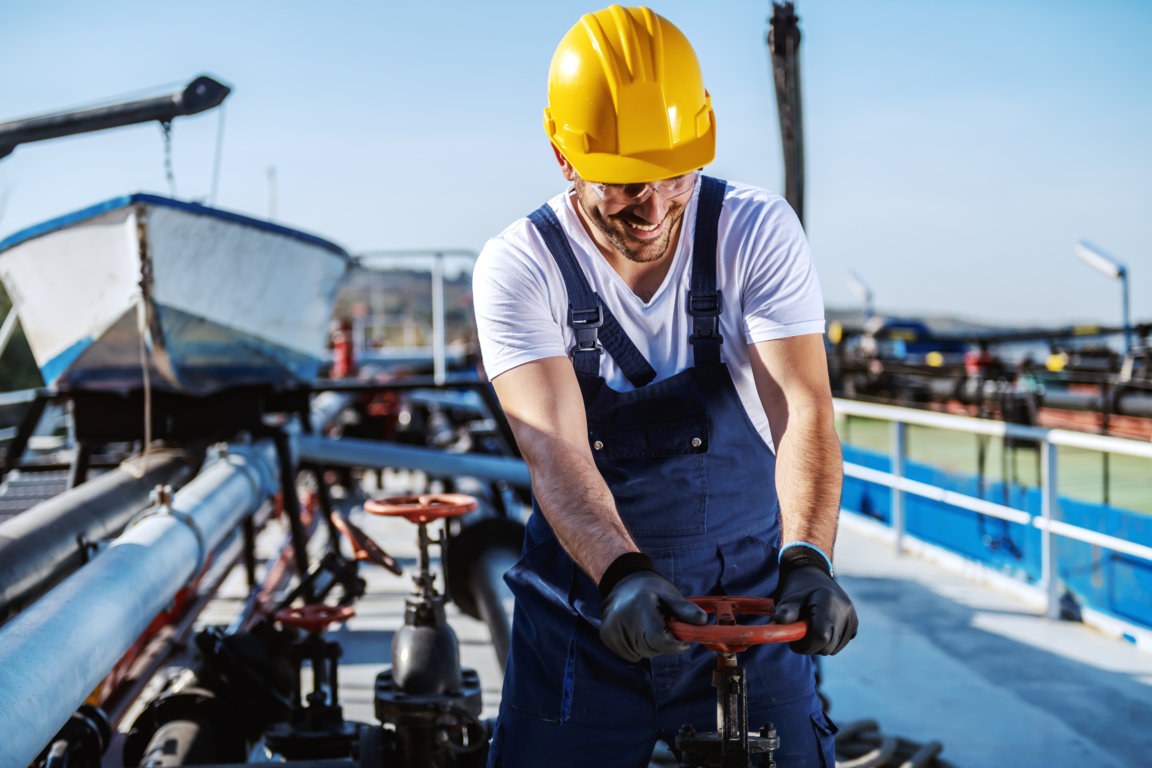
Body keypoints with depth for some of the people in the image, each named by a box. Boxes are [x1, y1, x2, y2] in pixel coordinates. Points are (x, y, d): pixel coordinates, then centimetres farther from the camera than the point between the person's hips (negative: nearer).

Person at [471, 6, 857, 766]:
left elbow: (803, 410, -20)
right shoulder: (519, 267, -12)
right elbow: (555, 450, -24)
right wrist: (624, 574, -41)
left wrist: (807, 561, -37)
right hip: (584, 625, 0)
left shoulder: (759, 232, -9)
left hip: (750, 617, 0)